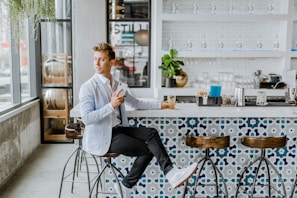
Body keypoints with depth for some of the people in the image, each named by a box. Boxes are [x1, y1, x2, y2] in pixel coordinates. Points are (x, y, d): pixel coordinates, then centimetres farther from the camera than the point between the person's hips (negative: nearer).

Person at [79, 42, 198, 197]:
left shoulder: (116, 85, 13)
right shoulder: (88, 87, -10)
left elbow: (135, 103, 23)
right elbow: (86, 118, -19)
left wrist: (160, 105, 21)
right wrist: (111, 105, -26)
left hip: (118, 130, 7)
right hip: (101, 138, -7)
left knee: (151, 133, -15)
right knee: (147, 148, -17)